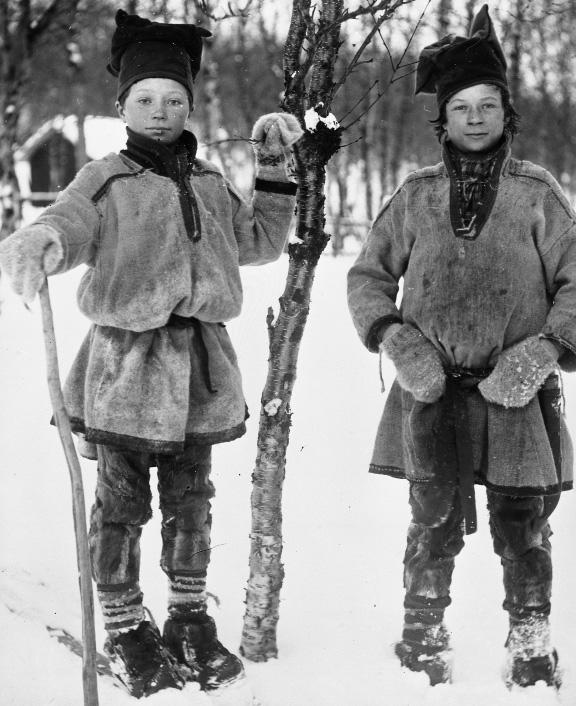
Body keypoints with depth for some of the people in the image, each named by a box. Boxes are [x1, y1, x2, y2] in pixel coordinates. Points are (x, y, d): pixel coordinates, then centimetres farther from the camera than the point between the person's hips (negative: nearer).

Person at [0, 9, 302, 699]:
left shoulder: (209, 183, 15)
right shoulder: (104, 181, 0)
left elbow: (261, 242, 27)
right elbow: (63, 224, -17)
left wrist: (274, 169, 19)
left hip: (201, 366, 4)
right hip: (127, 363, -4)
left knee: (190, 499, 13)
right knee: (122, 503, 3)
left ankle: (189, 619, 26)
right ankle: (124, 627, 16)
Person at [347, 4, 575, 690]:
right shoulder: (416, 195, 5)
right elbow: (368, 274, 11)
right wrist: (394, 338, -4)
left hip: (516, 395, -1)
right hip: (431, 394, 1)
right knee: (433, 525, 6)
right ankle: (422, 642, 21)